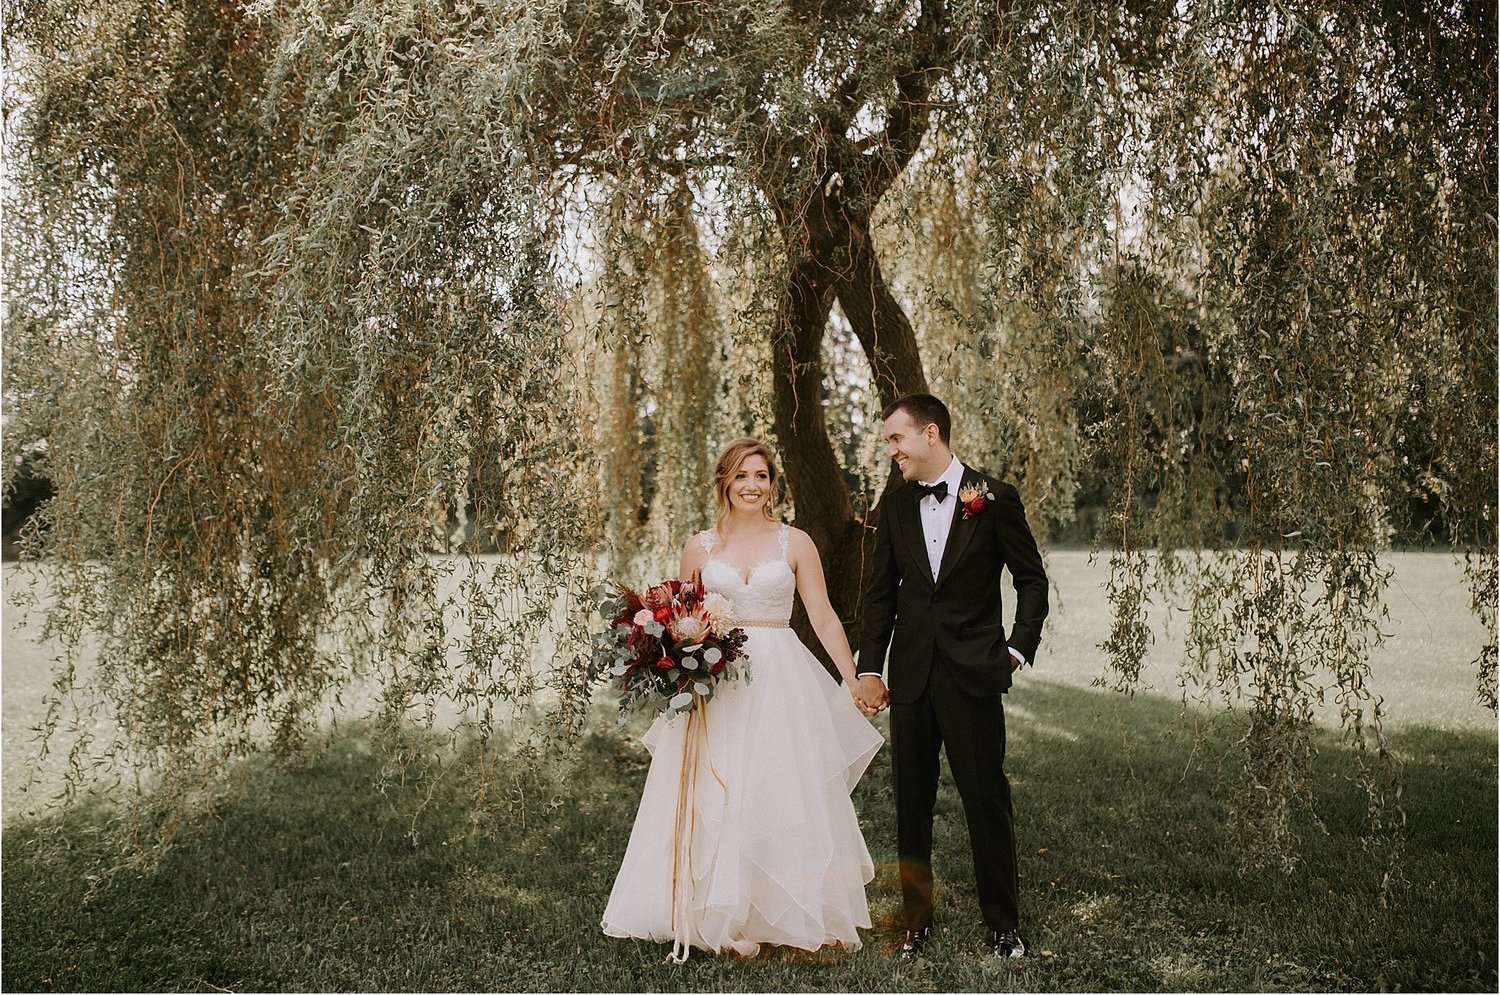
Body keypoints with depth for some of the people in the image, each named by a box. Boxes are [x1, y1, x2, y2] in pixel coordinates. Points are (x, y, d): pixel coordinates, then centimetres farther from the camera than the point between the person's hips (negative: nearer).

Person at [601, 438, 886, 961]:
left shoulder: (795, 542, 3)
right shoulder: (699, 548, 7)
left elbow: (825, 619, 3)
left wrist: (855, 681, -3)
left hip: (781, 682, -1)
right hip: (714, 687, 1)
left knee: (784, 796, 3)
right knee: (712, 803, 1)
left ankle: (790, 912, 17)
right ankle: (725, 915, 14)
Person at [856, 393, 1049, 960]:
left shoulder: (994, 498, -3)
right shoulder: (895, 507, 7)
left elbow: (1031, 579, 3)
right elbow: (880, 594, 11)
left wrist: (1019, 648, -4)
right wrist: (869, 667, 6)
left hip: (973, 673, -3)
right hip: (910, 675, 4)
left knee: (987, 799, 2)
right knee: (911, 802, 10)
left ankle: (1002, 923, 19)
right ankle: (916, 919, 23)